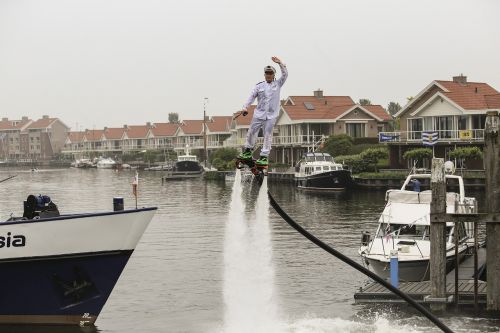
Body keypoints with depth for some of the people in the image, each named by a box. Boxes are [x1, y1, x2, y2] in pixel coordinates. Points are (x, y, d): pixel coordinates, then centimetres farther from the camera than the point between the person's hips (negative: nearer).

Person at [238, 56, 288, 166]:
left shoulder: (278, 84, 8)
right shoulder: (259, 86, 7)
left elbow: (285, 74, -2)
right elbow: (252, 96, 3)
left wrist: (280, 63, -12)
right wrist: (245, 107, -9)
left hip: (271, 115, -1)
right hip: (259, 113, 1)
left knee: (268, 135, -5)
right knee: (252, 132, 4)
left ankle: (264, 157, -3)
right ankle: (247, 151, 22)